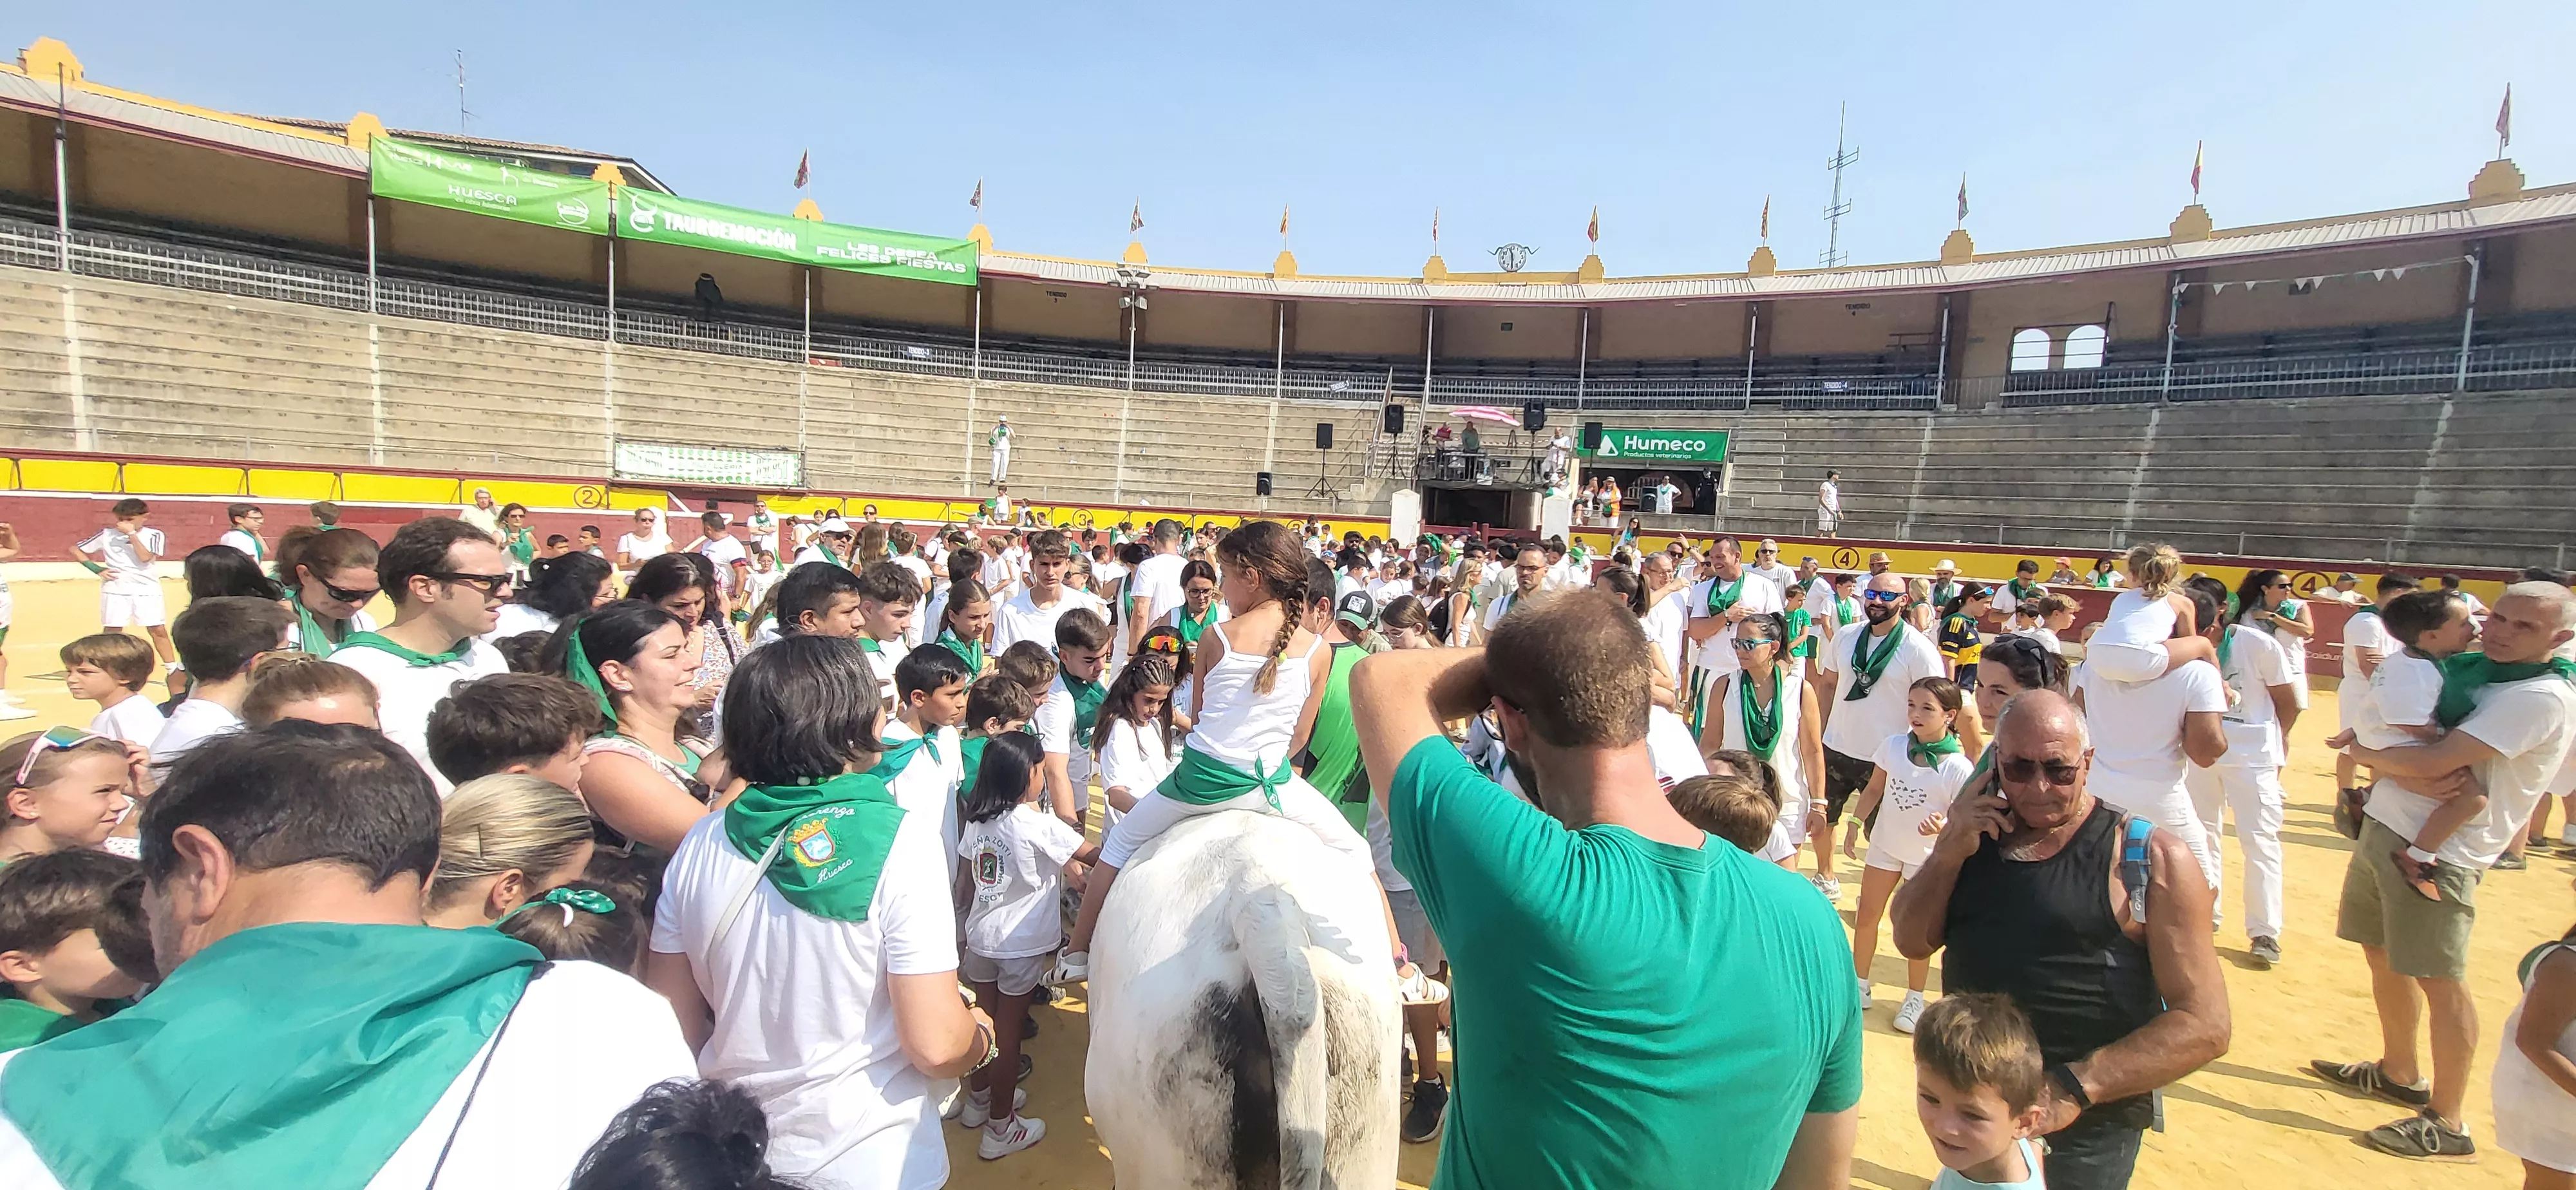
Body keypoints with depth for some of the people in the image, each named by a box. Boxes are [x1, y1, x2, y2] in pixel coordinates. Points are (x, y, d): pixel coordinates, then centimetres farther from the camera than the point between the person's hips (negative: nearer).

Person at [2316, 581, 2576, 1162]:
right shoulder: (2464, 667, 10)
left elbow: (2434, 761, -23)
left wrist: (2364, 754, -5)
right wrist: (2412, 777, -4)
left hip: (2436, 852, -8)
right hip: (2385, 826, 8)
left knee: (2439, 980, 0)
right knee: (2382, 954, 18)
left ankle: (2448, 1123, 13)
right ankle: (2399, 1074, 35)